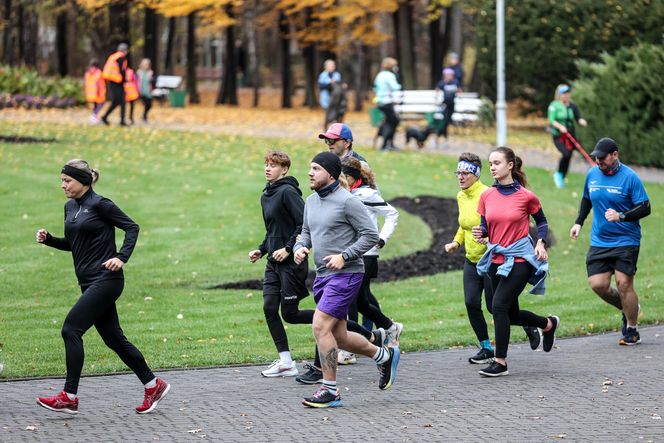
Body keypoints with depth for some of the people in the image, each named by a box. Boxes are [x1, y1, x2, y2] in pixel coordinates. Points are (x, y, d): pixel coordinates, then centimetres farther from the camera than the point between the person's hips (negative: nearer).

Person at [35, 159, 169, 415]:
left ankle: (69, 397, -9)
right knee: (113, 338, 10)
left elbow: (131, 227, -8)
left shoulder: (99, 205, -10)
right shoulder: (70, 207, 13)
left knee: (71, 329, -13)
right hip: (89, 282, 9)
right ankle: (153, 386, 20)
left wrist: (121, 258, -18)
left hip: (105, 279, -9)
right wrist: (48, 239, 6)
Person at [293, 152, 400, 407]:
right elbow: (306, 232, 22)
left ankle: (330, 390, -7)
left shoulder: (347, 201, -13)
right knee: (338, 336, 13)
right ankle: (384, 356, 34)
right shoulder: (311, 201, 11)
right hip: (322, 275, 9)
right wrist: (300, 248, 0)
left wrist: (344, 256, -20)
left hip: (345, 274, -9)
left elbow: (370, 235, -13)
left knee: (320, 327, -16)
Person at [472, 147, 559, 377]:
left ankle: (500, 362, -8)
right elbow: (486, 226, 11)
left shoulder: (526, 196, -7)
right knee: (511, 314, 11)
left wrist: (540, 242, -8)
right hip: (497, 260, 6)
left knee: (499, 305, -17)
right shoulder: (486, 196, 4)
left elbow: (541, 221, 8)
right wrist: (481, 233, -11)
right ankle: (548, 324, 41)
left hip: (519, 259, -6)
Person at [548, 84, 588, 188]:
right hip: (558, 136, -4)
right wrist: (560, 127, -27)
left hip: (570, 136, 4)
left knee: (568, 158, 3)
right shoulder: (554, 106, -4)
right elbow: (551, 120, -11)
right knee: (566, 154, -24)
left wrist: (582, 121, -20)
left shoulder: (573, 106, 8)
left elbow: (578, 117, 4)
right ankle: (558, 174, 0)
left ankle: (561, 180, 23)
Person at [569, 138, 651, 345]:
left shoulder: (629, 177, -10)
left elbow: (645, 208, -11)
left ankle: (632, 331, 5)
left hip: (626, 241, -5)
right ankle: (627, 309, 23)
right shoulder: (592, 174, 6)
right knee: (598, 284, -5)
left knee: (623, 283, -10)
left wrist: (621, 216, -24)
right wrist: (579, 222, 15)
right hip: (599, 241, 5)